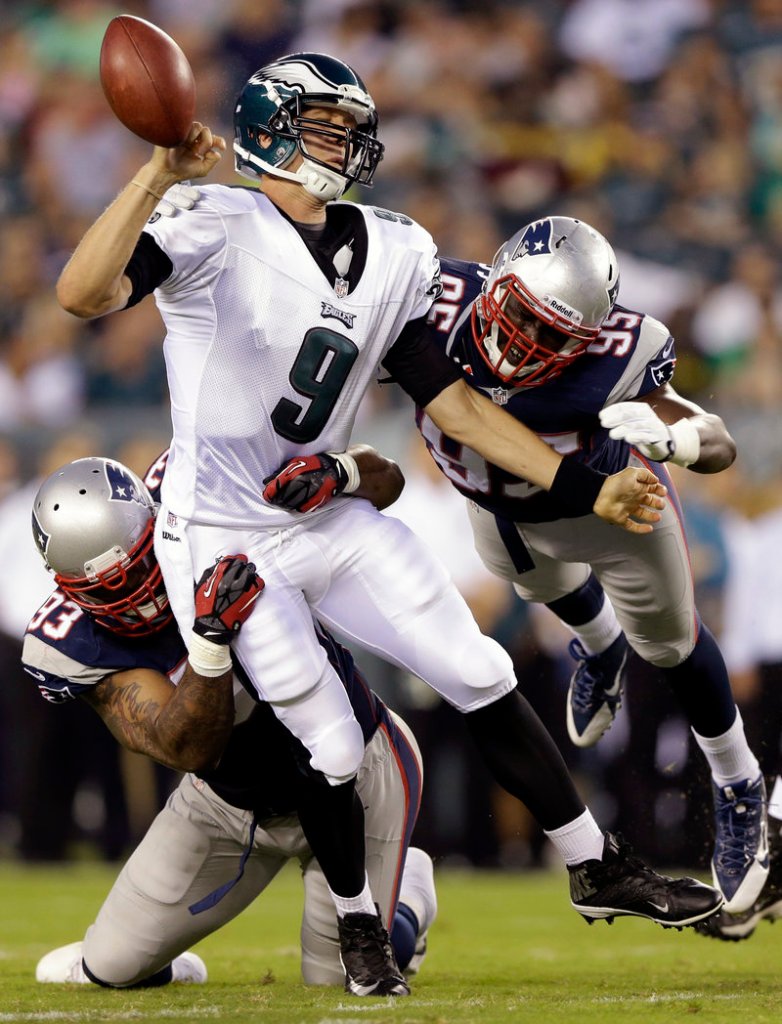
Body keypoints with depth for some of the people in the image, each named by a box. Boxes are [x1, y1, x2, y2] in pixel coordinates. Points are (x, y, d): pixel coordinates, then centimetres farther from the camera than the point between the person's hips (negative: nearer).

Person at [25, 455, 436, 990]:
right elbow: (190, 749, -35)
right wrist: (211, 635, -51)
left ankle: (408, 890, 32)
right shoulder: (80, 648, -24)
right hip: (231, 800, 2)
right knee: (115, 968, 1)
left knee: (339, 979, 0)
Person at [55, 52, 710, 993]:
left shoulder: (393, 255, 4)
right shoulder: (217, 228, -17)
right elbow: (84, 294, -33)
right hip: (226, 540, -6)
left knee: (482, 679, 3)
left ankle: (599, 872, 18)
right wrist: (162, 172, -41)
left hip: (332, 521, 6)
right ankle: (357, 926, 21)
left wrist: (589, 490, 2)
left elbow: (450, 401, 8)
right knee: (328, 748, -6)